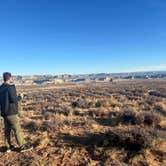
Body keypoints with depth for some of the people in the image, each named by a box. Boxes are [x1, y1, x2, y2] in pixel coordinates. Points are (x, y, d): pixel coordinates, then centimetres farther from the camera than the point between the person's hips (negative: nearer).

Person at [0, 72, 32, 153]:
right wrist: (20, 97, -5)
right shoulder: (10, 87, -18)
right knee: (17, 130, 0)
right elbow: (14, 100, -21)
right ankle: (22, 146, 9)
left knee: (7, 130, 14)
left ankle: (9, 147, 24)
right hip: (11, 112, -8)